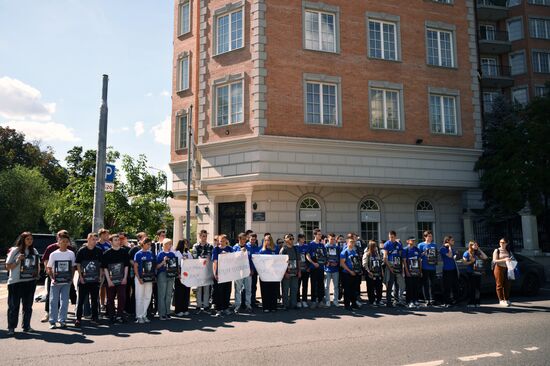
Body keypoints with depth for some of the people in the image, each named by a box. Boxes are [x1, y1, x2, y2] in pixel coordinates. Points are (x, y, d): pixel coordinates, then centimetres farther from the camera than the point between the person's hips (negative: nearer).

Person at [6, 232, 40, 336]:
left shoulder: (34, 251, 10)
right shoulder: (15, 250, -2)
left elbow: (38, 264, 21)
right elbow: (8, 266, -2)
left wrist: (37, 273, 4)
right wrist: (18, 260, -16)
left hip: (31, 281, 4)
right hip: (15, 282, -4)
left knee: (28, 305, 9)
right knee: (14, 305, -1)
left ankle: (26, 325, 18)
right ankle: (11, 328, 6)